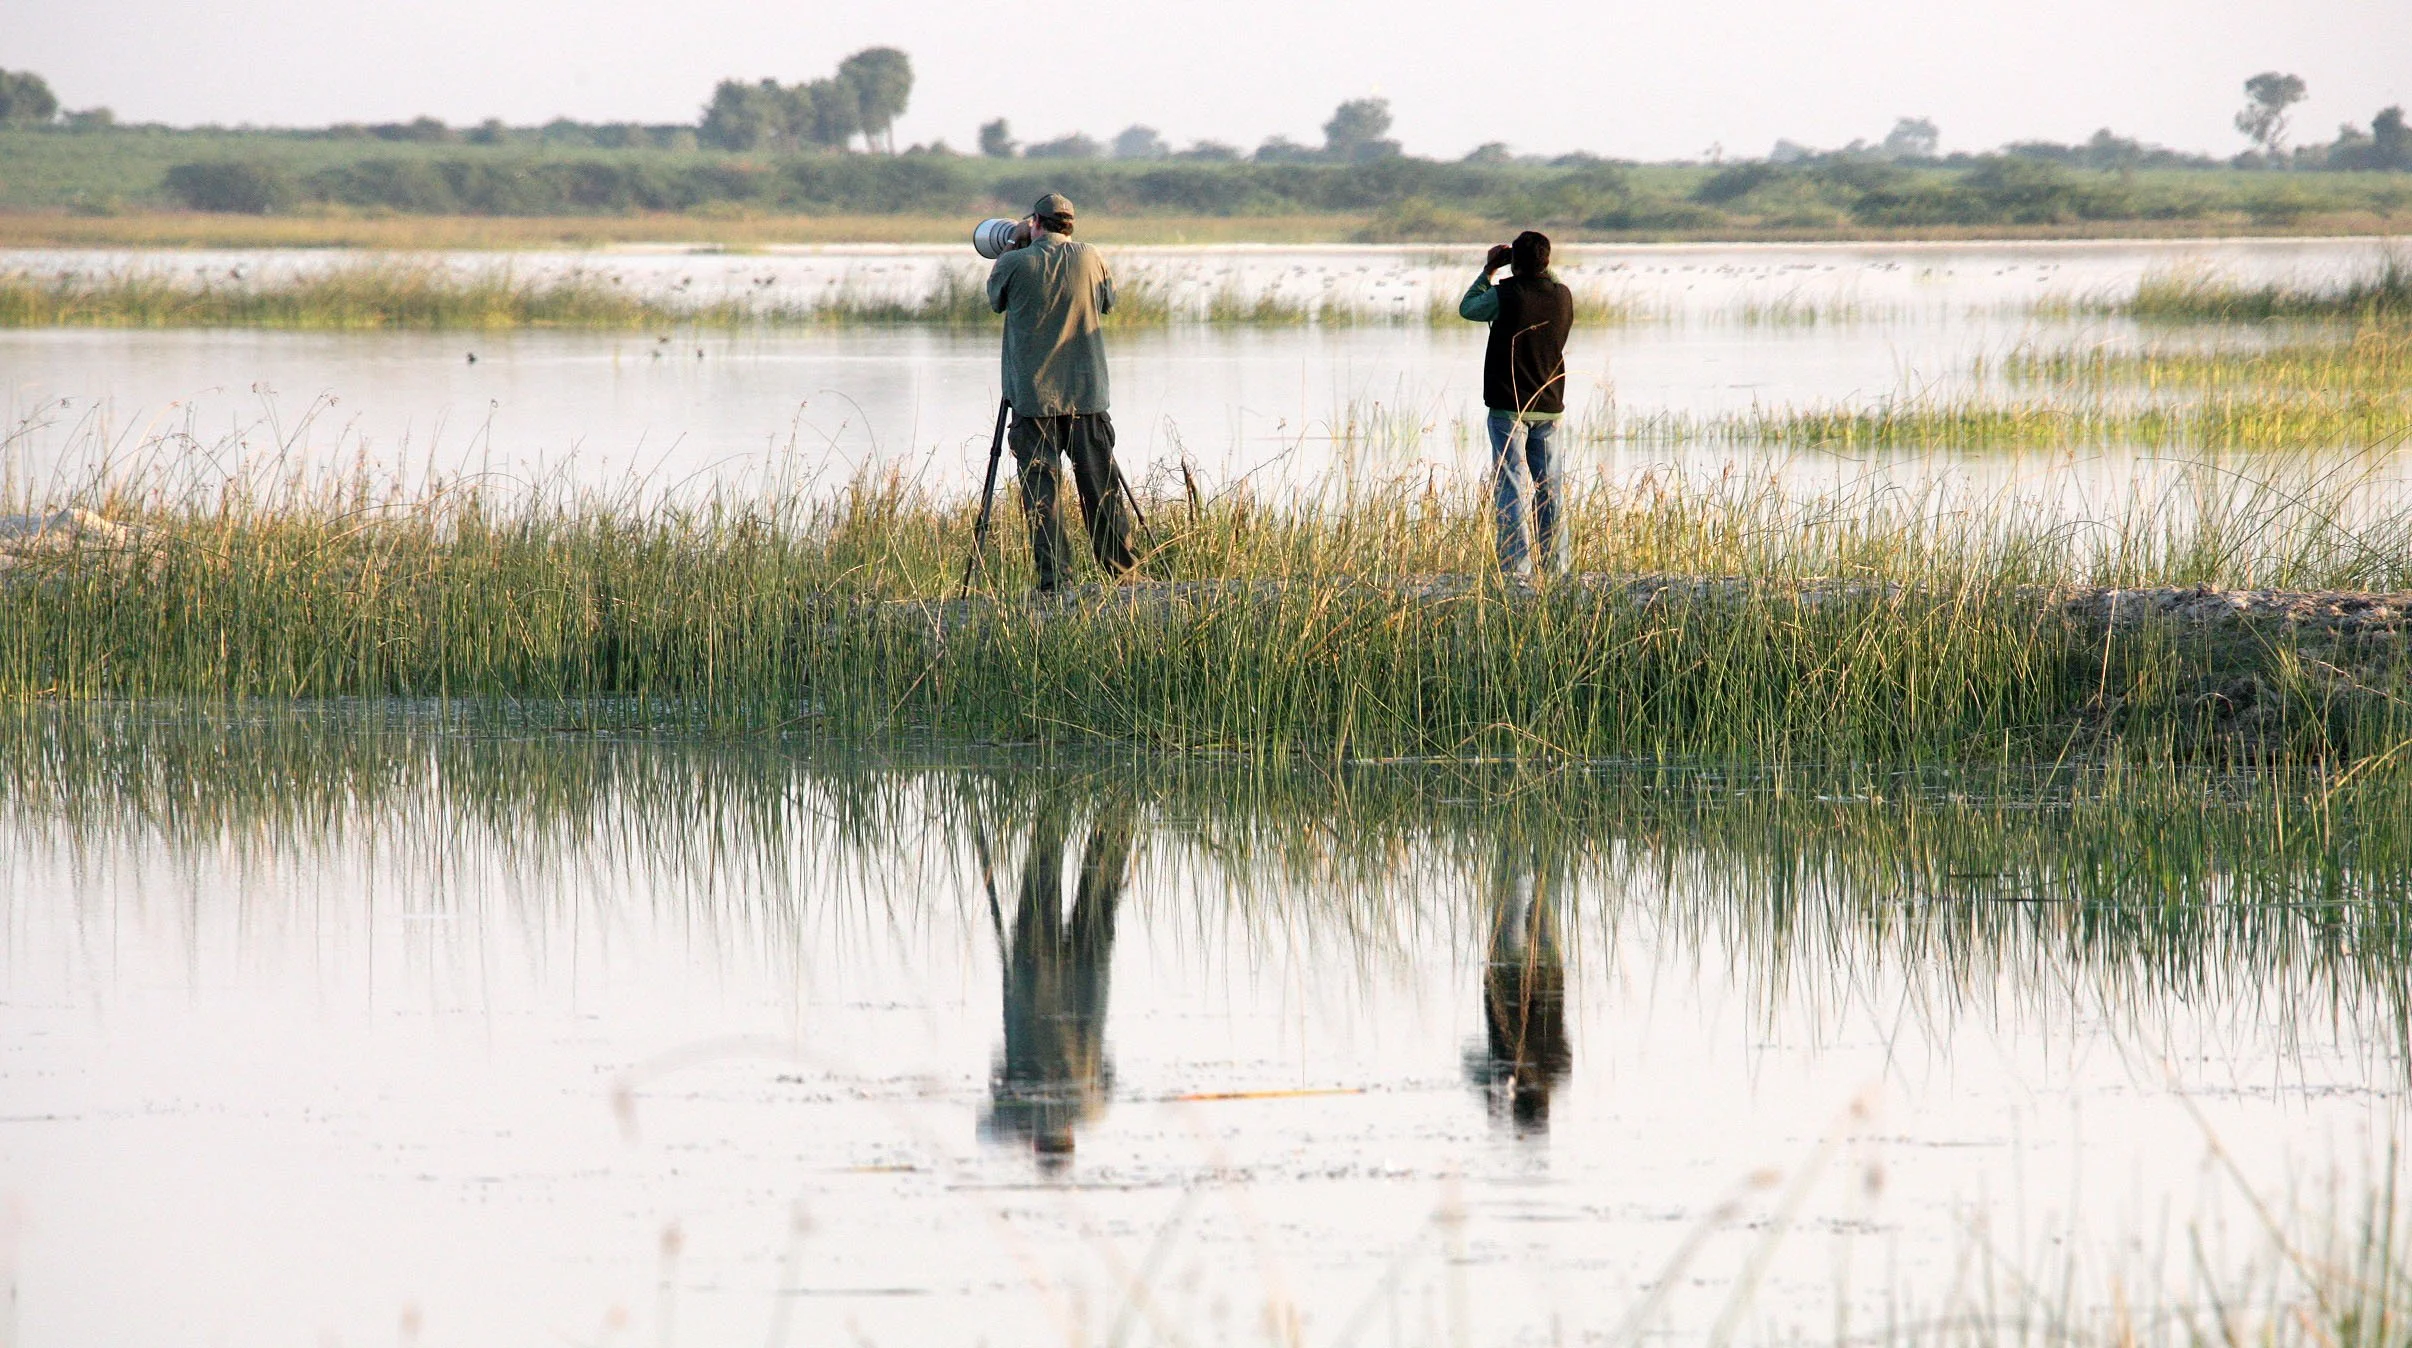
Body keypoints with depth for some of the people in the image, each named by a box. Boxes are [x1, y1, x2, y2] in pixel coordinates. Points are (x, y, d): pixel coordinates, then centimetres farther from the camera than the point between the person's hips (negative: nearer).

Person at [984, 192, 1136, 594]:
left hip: (1033, 396, -3)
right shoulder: (1090, 259, 2)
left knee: (1040, 488, -2)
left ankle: (1054, 576, -8)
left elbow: (995, 299, 14)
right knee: (1101, 485, 8)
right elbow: (1107, 301, 19)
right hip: (1087, 395, 3)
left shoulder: (1015, 264, -6)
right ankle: (1120, 566, 10)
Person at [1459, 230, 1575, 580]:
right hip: (1549, 406, 5)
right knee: (1548, 487, 11)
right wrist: (1541, 268, 19)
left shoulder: (1505, 295, -15)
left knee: (1509, 486, -3)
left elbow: (1467, 308, 4)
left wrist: (1488, 271, 12)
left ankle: (1515, 565, -9)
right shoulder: (1562, 295, -1)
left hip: (1509, 407, -4)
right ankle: (1555, 564, 13)